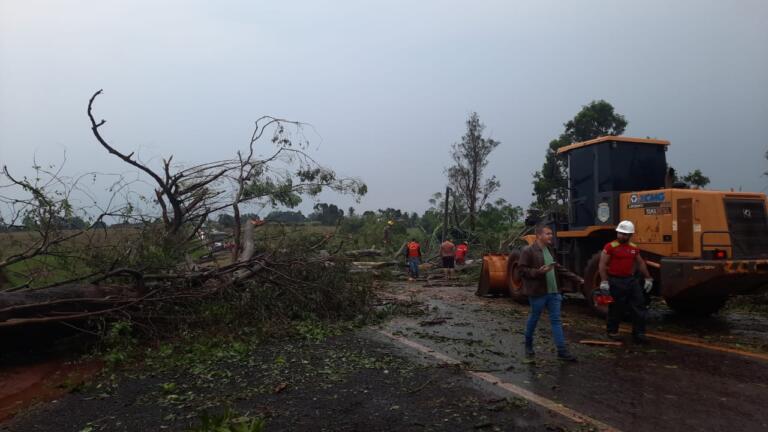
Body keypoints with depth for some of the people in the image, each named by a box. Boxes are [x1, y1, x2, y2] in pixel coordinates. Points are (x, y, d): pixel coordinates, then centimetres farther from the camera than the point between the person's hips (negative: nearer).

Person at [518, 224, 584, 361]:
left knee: (556, 320, 5)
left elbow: (558, 268, 20)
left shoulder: (550, 250, 13)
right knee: (534, 319, 9)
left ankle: (562, 351, 7)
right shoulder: (528, 251, -11)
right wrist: (538, 272, -26)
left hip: (553, 292, 7)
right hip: (538, 293, -6)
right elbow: (522, 270, -14)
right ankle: (528, 345, 30)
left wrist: (575, 278, 19)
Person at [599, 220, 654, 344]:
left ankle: (639, 333, 13)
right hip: (615, 281, -6)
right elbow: (602, 264, -11)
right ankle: (612, 331, 20)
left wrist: (648, 278, 18)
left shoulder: (634, 248, 10)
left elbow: (641, 263, 21)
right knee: (616, 308, 3)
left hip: (631, 280, 6)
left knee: (639, 306, 5)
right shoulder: (610, 247, -9)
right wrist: (604, 281, -18)